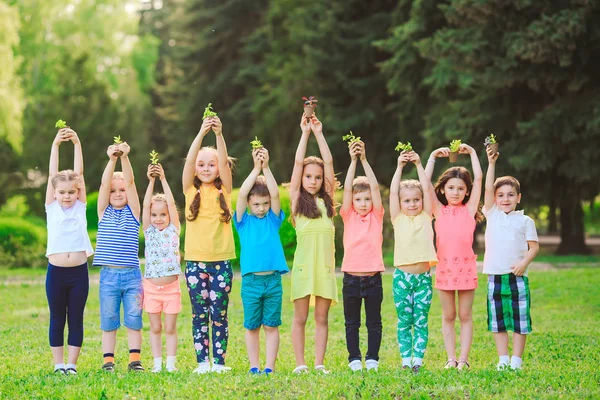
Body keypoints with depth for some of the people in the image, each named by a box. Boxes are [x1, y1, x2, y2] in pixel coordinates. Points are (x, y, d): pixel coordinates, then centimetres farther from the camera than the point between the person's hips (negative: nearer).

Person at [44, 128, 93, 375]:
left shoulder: (80, 206, 6)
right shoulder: (51, 207, 5)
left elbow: (79, 173, 0)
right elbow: (52, 175, -1)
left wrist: (77, 144, -8)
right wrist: (55, 145, -8)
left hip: (79, 271, 0)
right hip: (56, 271, 0)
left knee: (76, 320, 5)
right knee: (57, 320, 6)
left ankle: (72, 365, 10)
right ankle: (59, 365, 12)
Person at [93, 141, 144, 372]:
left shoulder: (133, 211, 6)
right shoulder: (104, 211, 7)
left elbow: (130, 182, -8)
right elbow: (104, 183, -7)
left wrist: (125, 157, -21)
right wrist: (112, 159, -21)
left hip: (132, 275, 0)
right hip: (109, 275, 0)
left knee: (133, 319, 1)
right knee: (108, 320, 4)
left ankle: (135, 359, 5)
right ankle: (108, 360, 9)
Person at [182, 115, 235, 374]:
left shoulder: (224, 190, 6)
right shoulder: (190, 190, 4)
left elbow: (224, 161, -9)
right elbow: (189, 161, -10)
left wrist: (219, 134, -23)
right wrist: (201, 134, -23)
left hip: (221, 260, 0)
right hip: (195, 260, 0)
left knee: (219, 313, 1)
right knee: (199, 313, 3)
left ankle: (219, 361, 6)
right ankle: (202, 362, 7)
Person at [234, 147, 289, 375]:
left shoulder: (273, 220, 7)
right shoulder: (243, 221, 4)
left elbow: (275, 194, -7)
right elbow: (241, 195, -8)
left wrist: (266, 168, -12)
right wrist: (256, 169, -11)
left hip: (273, 280, 1)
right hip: (251, 280, -1)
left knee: (271, 325, 4)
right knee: (252, 326, 6)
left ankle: (270, 367, 6)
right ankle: (254, 366, 12)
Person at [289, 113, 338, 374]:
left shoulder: (327, 199, 13)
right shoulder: (297, 199, 7)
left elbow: (328, 162, 8)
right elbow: (298, 163, 2)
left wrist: (319, 134, 8)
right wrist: (305, 133, 3)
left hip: (325, 263, 2)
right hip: (303, 262, -2)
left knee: (322, 317, 5)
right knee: (300, 317, 2)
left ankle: (319, 364, 8)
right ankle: (300, 364, 6)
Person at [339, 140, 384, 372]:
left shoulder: (377, 216, 3)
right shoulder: (348, 217, 3)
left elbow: (375, 187, -7)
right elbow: (347, 189, -7)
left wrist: (364, 160, -12)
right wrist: (353, 160, -14)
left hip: (373, 277, 0)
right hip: (351, 277, 0)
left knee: (374, 322, 6)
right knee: (352, 323, 7)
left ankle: (372, 359, 14)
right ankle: (354, 359, 14)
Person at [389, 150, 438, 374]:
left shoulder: (425, 217, 7)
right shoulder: (398, 219, 5)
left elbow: (427, 189, 0)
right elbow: (393, 192, -3)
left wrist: (418, 165, -1)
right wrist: (399, 167, -4)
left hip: (423, 276, 1)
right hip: (402, 275, 0)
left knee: (421, 321, 2)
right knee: (404, 321, 3)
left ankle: (418, 359, 3)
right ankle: (405, 360, 6)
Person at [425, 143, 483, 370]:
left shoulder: (469, 210, 5)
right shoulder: (439, 211, 7)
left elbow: (478, 179, 0)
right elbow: (425, 182, 1)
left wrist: (472, 153, 4)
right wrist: (433, 157, 1)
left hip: (465, 266, -1)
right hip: (445, 266, 1)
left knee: (465, 316, 4)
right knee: (448, 316, 7)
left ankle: (464, 359, 6)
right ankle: (451, 358, 11)